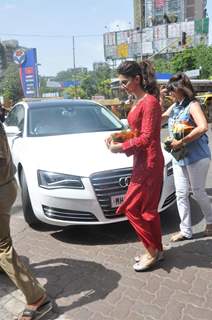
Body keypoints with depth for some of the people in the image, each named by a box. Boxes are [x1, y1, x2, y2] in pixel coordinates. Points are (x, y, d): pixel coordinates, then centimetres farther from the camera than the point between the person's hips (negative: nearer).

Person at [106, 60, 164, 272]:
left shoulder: (149, 101, -15)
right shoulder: (138, 102, 13)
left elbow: (146, 137, -20)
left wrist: (120, 148, -15)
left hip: (149, 162, -9)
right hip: (142, 161, 9)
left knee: (131, 208, -3)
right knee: (148, 209, 15)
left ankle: (152, 251, 13)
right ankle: (156, 250, 29)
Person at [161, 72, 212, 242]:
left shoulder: (192, 105, -12)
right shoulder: (174, 106, 10)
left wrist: (181, 142, -25)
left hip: (197, 155, -7)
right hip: (179, 156, 7)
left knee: (198, 192, 6)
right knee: (181, 194, 7)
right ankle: (185, 231, 19)